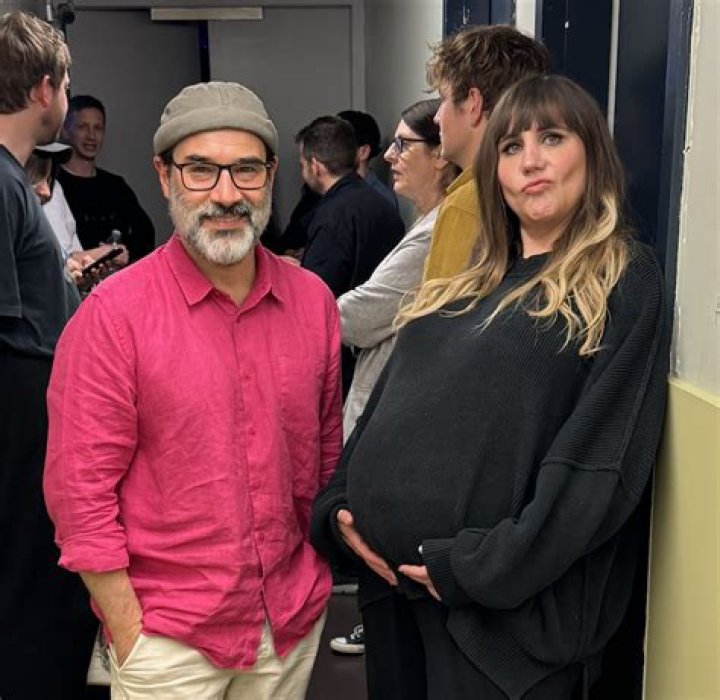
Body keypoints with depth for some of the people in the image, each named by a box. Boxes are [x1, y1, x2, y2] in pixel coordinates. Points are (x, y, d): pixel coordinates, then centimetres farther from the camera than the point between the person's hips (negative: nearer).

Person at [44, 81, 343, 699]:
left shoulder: (314, 300, -1)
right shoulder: (114, 313, -13)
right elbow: (80, 488, -11)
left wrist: (320, 576, 8)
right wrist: (128, 632, -10)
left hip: (296, 619, 4)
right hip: (169, 639, -3)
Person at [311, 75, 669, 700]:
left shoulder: (623, 283, -7)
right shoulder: (468, 282, 13)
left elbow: (602, 462, -16)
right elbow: (388, 401, 13)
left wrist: (482, 569, -18)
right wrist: (339, 506, 1)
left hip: (505, 607, -6)